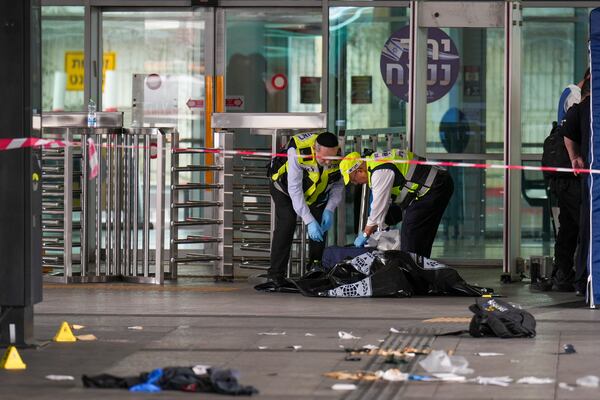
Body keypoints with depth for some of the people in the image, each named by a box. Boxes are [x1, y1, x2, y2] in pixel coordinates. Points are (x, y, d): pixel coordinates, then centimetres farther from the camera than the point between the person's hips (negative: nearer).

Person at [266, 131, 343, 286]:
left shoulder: (339, 156, -28)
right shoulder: (298, 151, -42)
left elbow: (338, 185, -12)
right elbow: (294, 190, -39)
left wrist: (329, 210, -26)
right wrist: (309, 221, -42)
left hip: (317, 193, 4)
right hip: (286, 187, -4)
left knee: (321, 227, -6)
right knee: (286, 224, -20)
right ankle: (275, 274, -15)